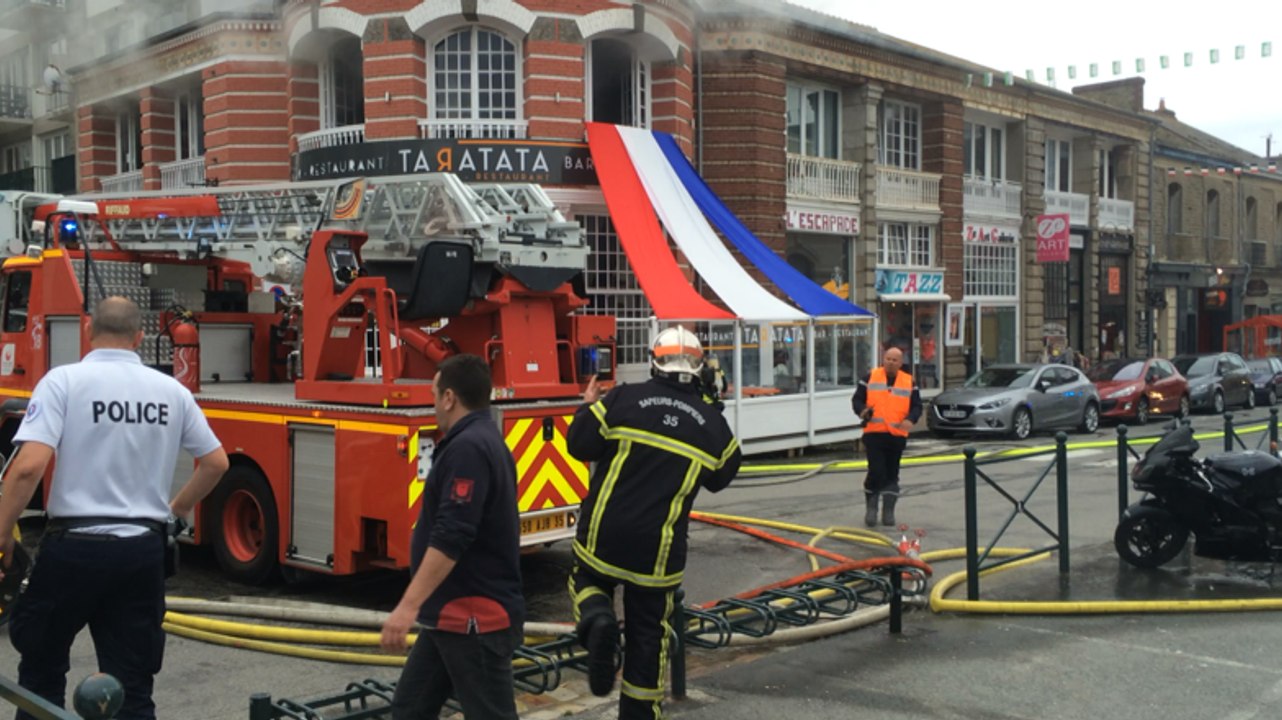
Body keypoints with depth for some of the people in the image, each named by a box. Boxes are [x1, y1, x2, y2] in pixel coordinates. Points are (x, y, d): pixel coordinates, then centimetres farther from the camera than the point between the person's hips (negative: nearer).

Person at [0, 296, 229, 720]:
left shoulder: (64, 380, -7)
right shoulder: (172, 390, 5)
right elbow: (216, 462, 11)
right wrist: (180, 507, 26)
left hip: (75, 545, -3)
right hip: (144, 549, 3)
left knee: (41, 666, 19)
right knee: (133, 685, 8)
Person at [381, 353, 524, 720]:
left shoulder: (467, 448, -20)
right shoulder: (484, 441, 14)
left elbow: (451, 538, -27)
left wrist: (409, 606, -27)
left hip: (475, 619, -10)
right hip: (454, 614, 10)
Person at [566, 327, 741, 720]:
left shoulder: (623, 399, -8)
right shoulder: (712, 422, 0)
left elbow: (579, 445, -5)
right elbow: (720, 477, 13)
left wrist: (588, 407, 14)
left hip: (604, 533, -1)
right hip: (658, 549, 1)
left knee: (588, 581, 25)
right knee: (647, 634, 15)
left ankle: (597, 620, -7)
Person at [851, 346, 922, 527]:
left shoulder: (909, 382, 9)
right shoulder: (870, 377, 4)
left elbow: (916, 406, 7)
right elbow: (857, 399, 5)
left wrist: (910, 419, -13)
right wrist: (862, 410, -16)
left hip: (897, 435, 2)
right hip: (874, 433, -2)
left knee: (892, 475, 8)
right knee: (876, 472, -9)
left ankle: (888, 511, 17)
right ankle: (871, 507, 10)